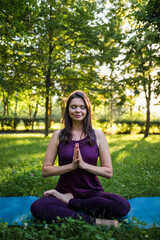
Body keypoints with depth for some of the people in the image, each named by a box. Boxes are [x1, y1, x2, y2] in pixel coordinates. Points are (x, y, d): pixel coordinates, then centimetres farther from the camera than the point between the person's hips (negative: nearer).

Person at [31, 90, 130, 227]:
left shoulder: (98, 135, 2)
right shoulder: (58, 135, 3)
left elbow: (109, 172, -1)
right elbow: (45, 171, 0)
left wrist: (83, 164, -15)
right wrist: (71, 165, -14)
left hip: (92, 193, 1)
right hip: (64, 191, 0)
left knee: (123, 205, -28)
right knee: (37, 207, -30)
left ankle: (68, 201, -15)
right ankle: (94, 220, -21)